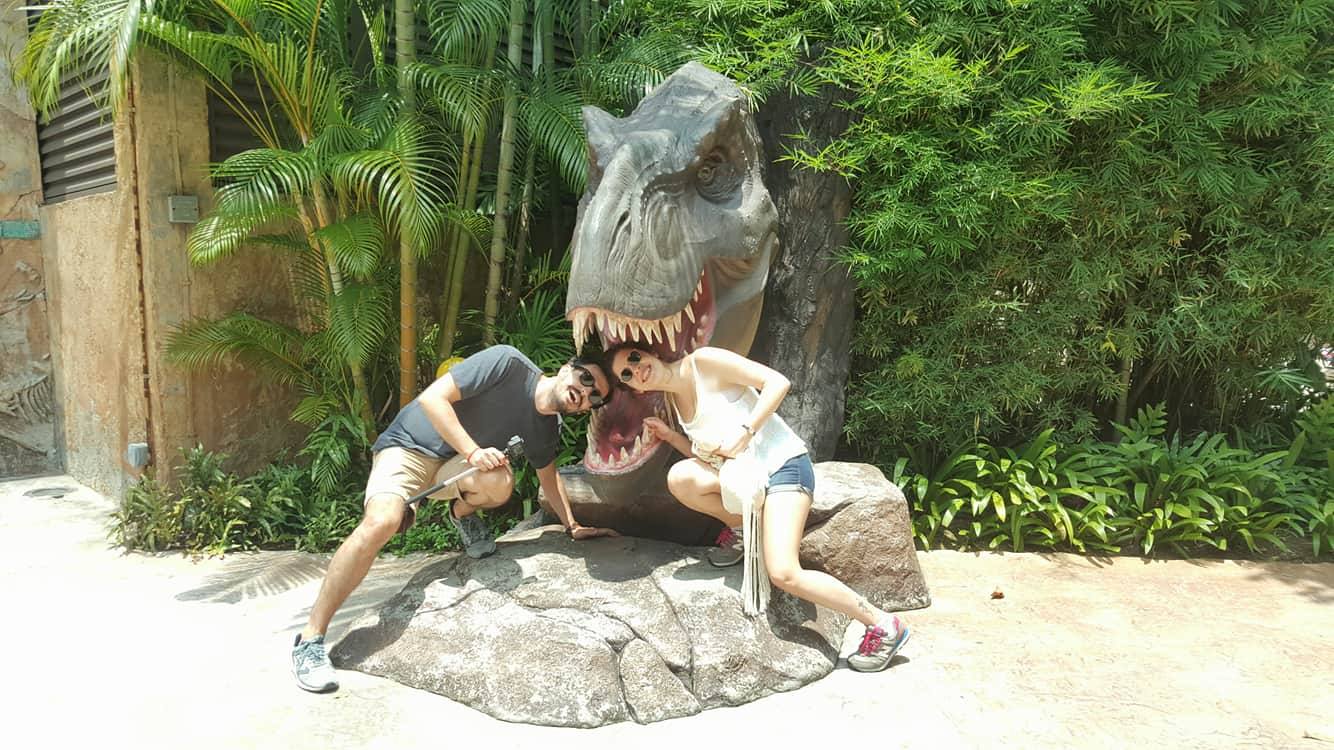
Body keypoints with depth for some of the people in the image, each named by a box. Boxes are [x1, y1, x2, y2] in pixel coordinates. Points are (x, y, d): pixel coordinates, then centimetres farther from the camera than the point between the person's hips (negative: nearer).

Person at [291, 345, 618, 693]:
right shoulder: (506, 362, -20)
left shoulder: (547, 428, -2)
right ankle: (310, 638, -21)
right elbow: (432, 398, -23)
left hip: (455, 468, 4)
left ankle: (463, 513, 6)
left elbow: (548, 474, 17)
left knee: (500, 482, -31)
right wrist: (473, 451, -29)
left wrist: (572, 526, 16)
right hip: (407, 446, -4)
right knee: (381, 523, -31)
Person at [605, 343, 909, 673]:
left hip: (783, 463, -7)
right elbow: (704, 454, 12)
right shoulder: (672, 398, 10)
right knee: (680, 477, -21)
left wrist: (744, 432, -21)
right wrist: (669, 435, -2)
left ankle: (882, 624, -2)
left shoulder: (703, 361, -12)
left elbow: (777, 382, -15)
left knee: (783, 573, -19)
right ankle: (742, 528, 4)